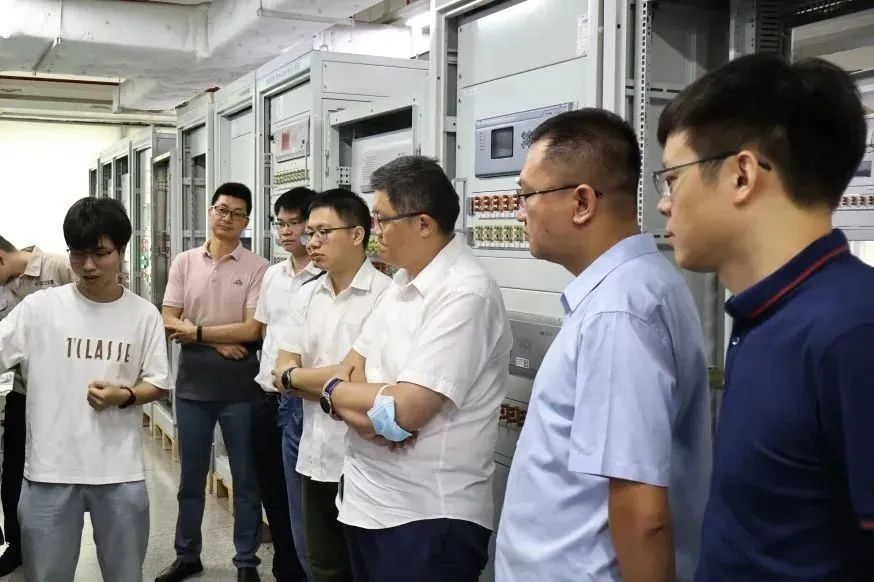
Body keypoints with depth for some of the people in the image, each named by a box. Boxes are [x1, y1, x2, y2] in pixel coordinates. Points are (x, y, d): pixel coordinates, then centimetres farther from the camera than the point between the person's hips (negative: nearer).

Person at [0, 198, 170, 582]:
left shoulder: (144, 314, 0)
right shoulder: (39, 308, -3)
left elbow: (158, 384, 5)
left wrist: (124, 396, -14)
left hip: (120, 471, 1)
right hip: (50, 469, 0)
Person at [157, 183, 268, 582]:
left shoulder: (257, 268, -5)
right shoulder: (184, 262, 5)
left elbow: (252, 330, -12)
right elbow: (169, 323, -1)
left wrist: (197, 331, -8)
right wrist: (219, 341, -12)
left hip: (239, 385, -3)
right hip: (192, 383, 3)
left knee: (245, 477, 8)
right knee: (191, 475, 15)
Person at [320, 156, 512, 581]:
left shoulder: (466, 295, -21)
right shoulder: (403, 283, 9)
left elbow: (404, 411, -25)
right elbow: (351, 369, 8)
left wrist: (335, 392, -7)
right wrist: (365, 407, -15)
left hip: (427, 518, -8)